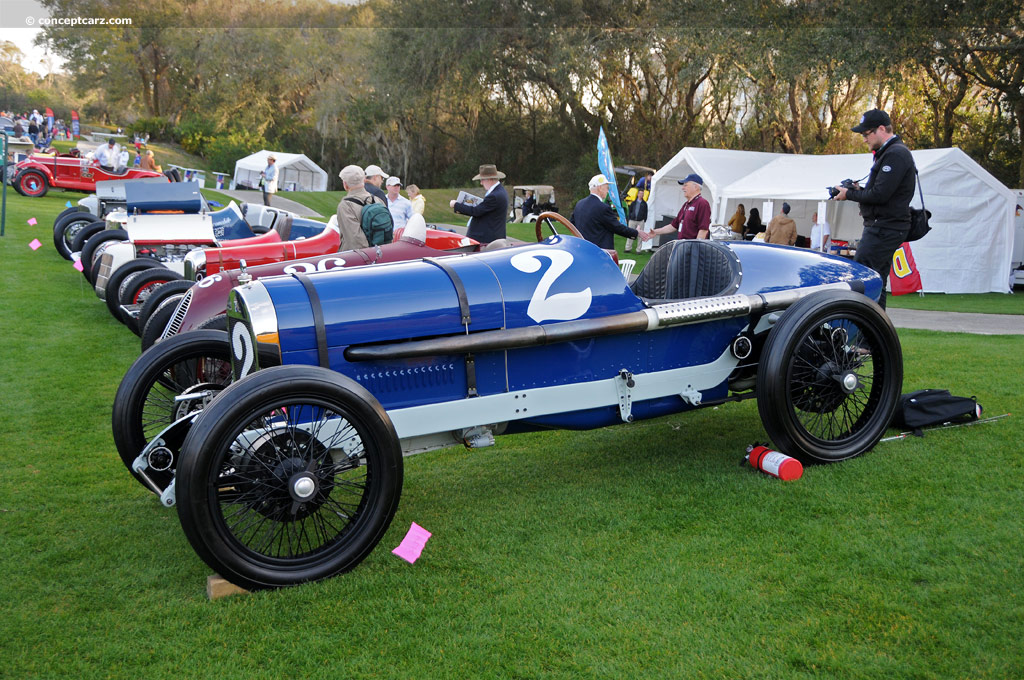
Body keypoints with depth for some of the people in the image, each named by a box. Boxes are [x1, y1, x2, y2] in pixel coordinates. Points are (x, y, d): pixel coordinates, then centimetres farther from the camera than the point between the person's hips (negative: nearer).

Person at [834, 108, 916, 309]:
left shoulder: (895, 154, -13)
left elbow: (879, 194, -20)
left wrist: (849, 194, -7)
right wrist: (857, 190, 7)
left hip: (884, 230, -11)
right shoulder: (889, 153, 20)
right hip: (883, 227, 11)